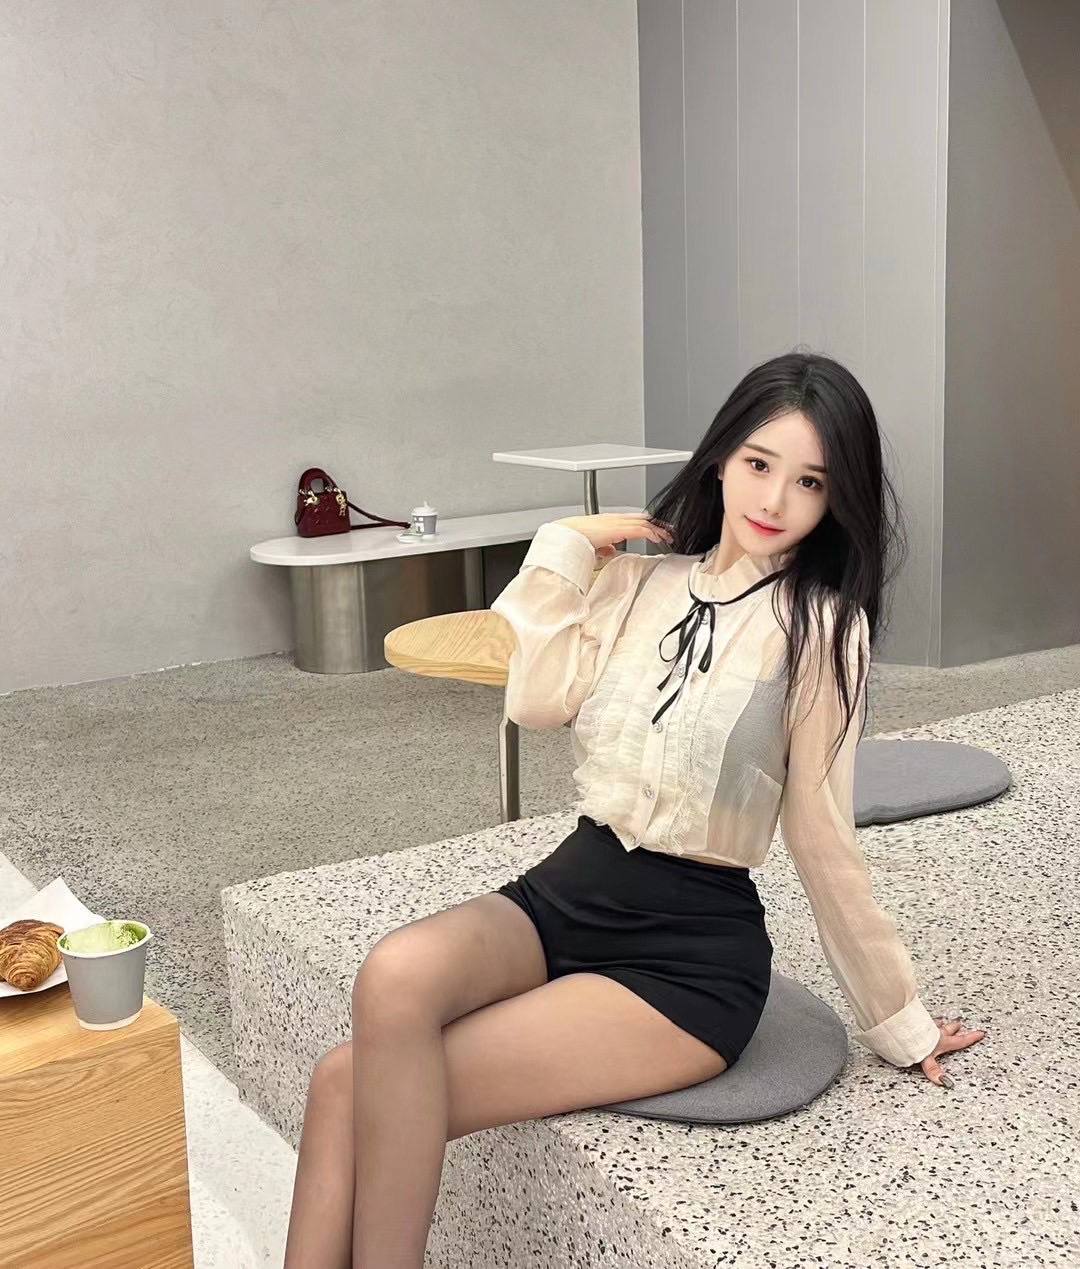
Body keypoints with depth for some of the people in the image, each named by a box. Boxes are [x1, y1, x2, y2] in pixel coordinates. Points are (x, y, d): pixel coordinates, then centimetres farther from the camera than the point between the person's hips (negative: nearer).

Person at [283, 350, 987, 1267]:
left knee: (358, 1084, -21)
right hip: (572, 889, 5)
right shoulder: (640, 579, 8)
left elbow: (822, 838, -3)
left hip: (692, 953, -5)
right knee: (395, 977, -28)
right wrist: (569, 547, -2)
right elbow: (537, 703, -6)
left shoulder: (821, 625, -7)